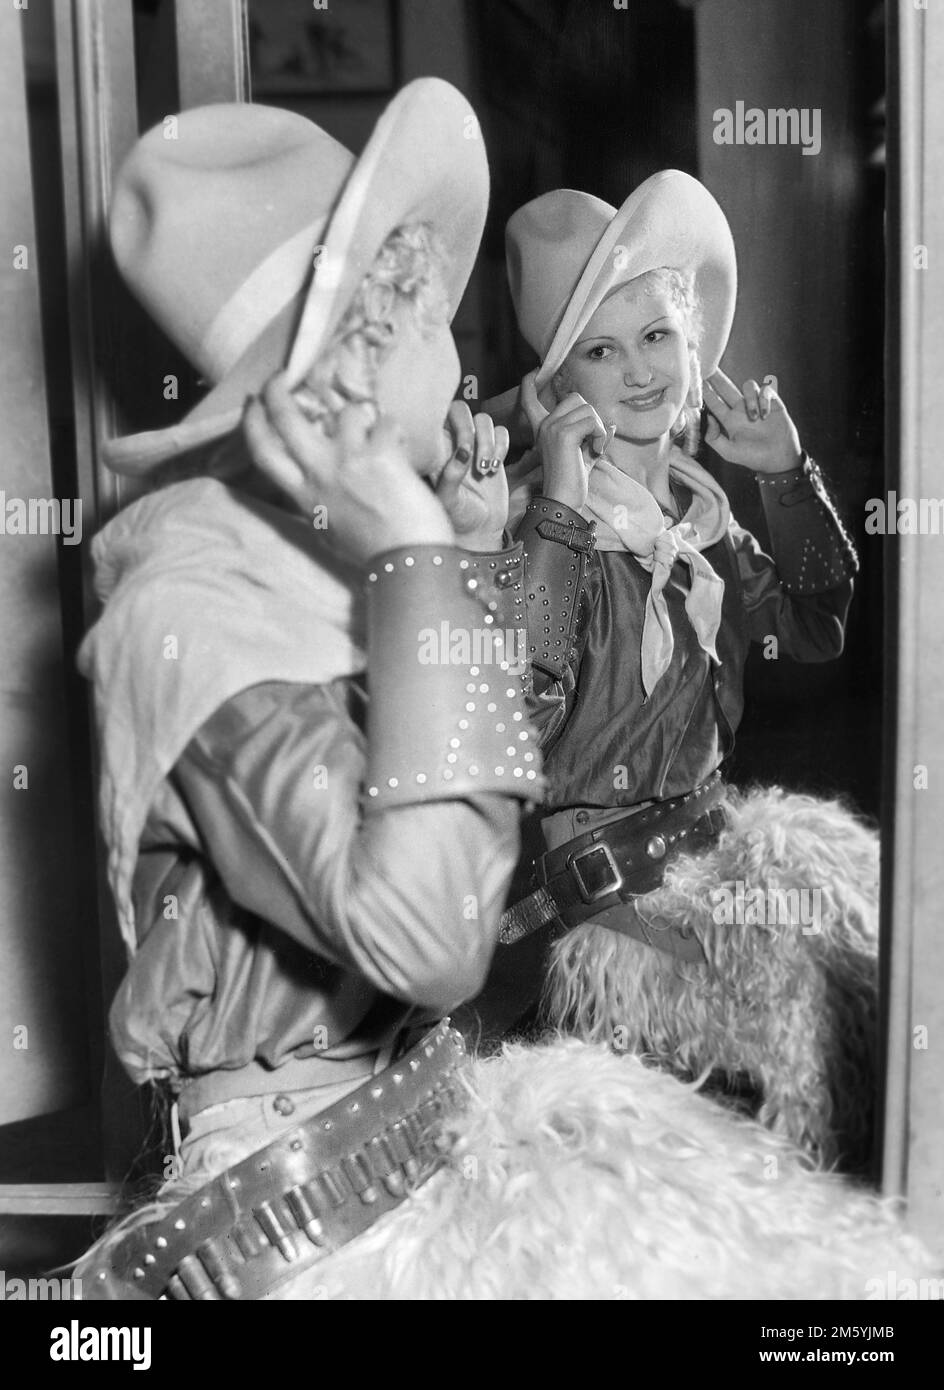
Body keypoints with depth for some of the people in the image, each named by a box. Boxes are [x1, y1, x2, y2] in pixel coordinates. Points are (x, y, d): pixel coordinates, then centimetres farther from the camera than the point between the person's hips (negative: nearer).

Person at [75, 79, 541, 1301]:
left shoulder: (314, 551, 0)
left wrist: (477, 559, -2)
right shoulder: (191, 612, -21)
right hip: (304, 1163, -6)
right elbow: (429, 941, -33)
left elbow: (493, 787, 10)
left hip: (431, 1085, 7)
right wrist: (416, 563, -27)